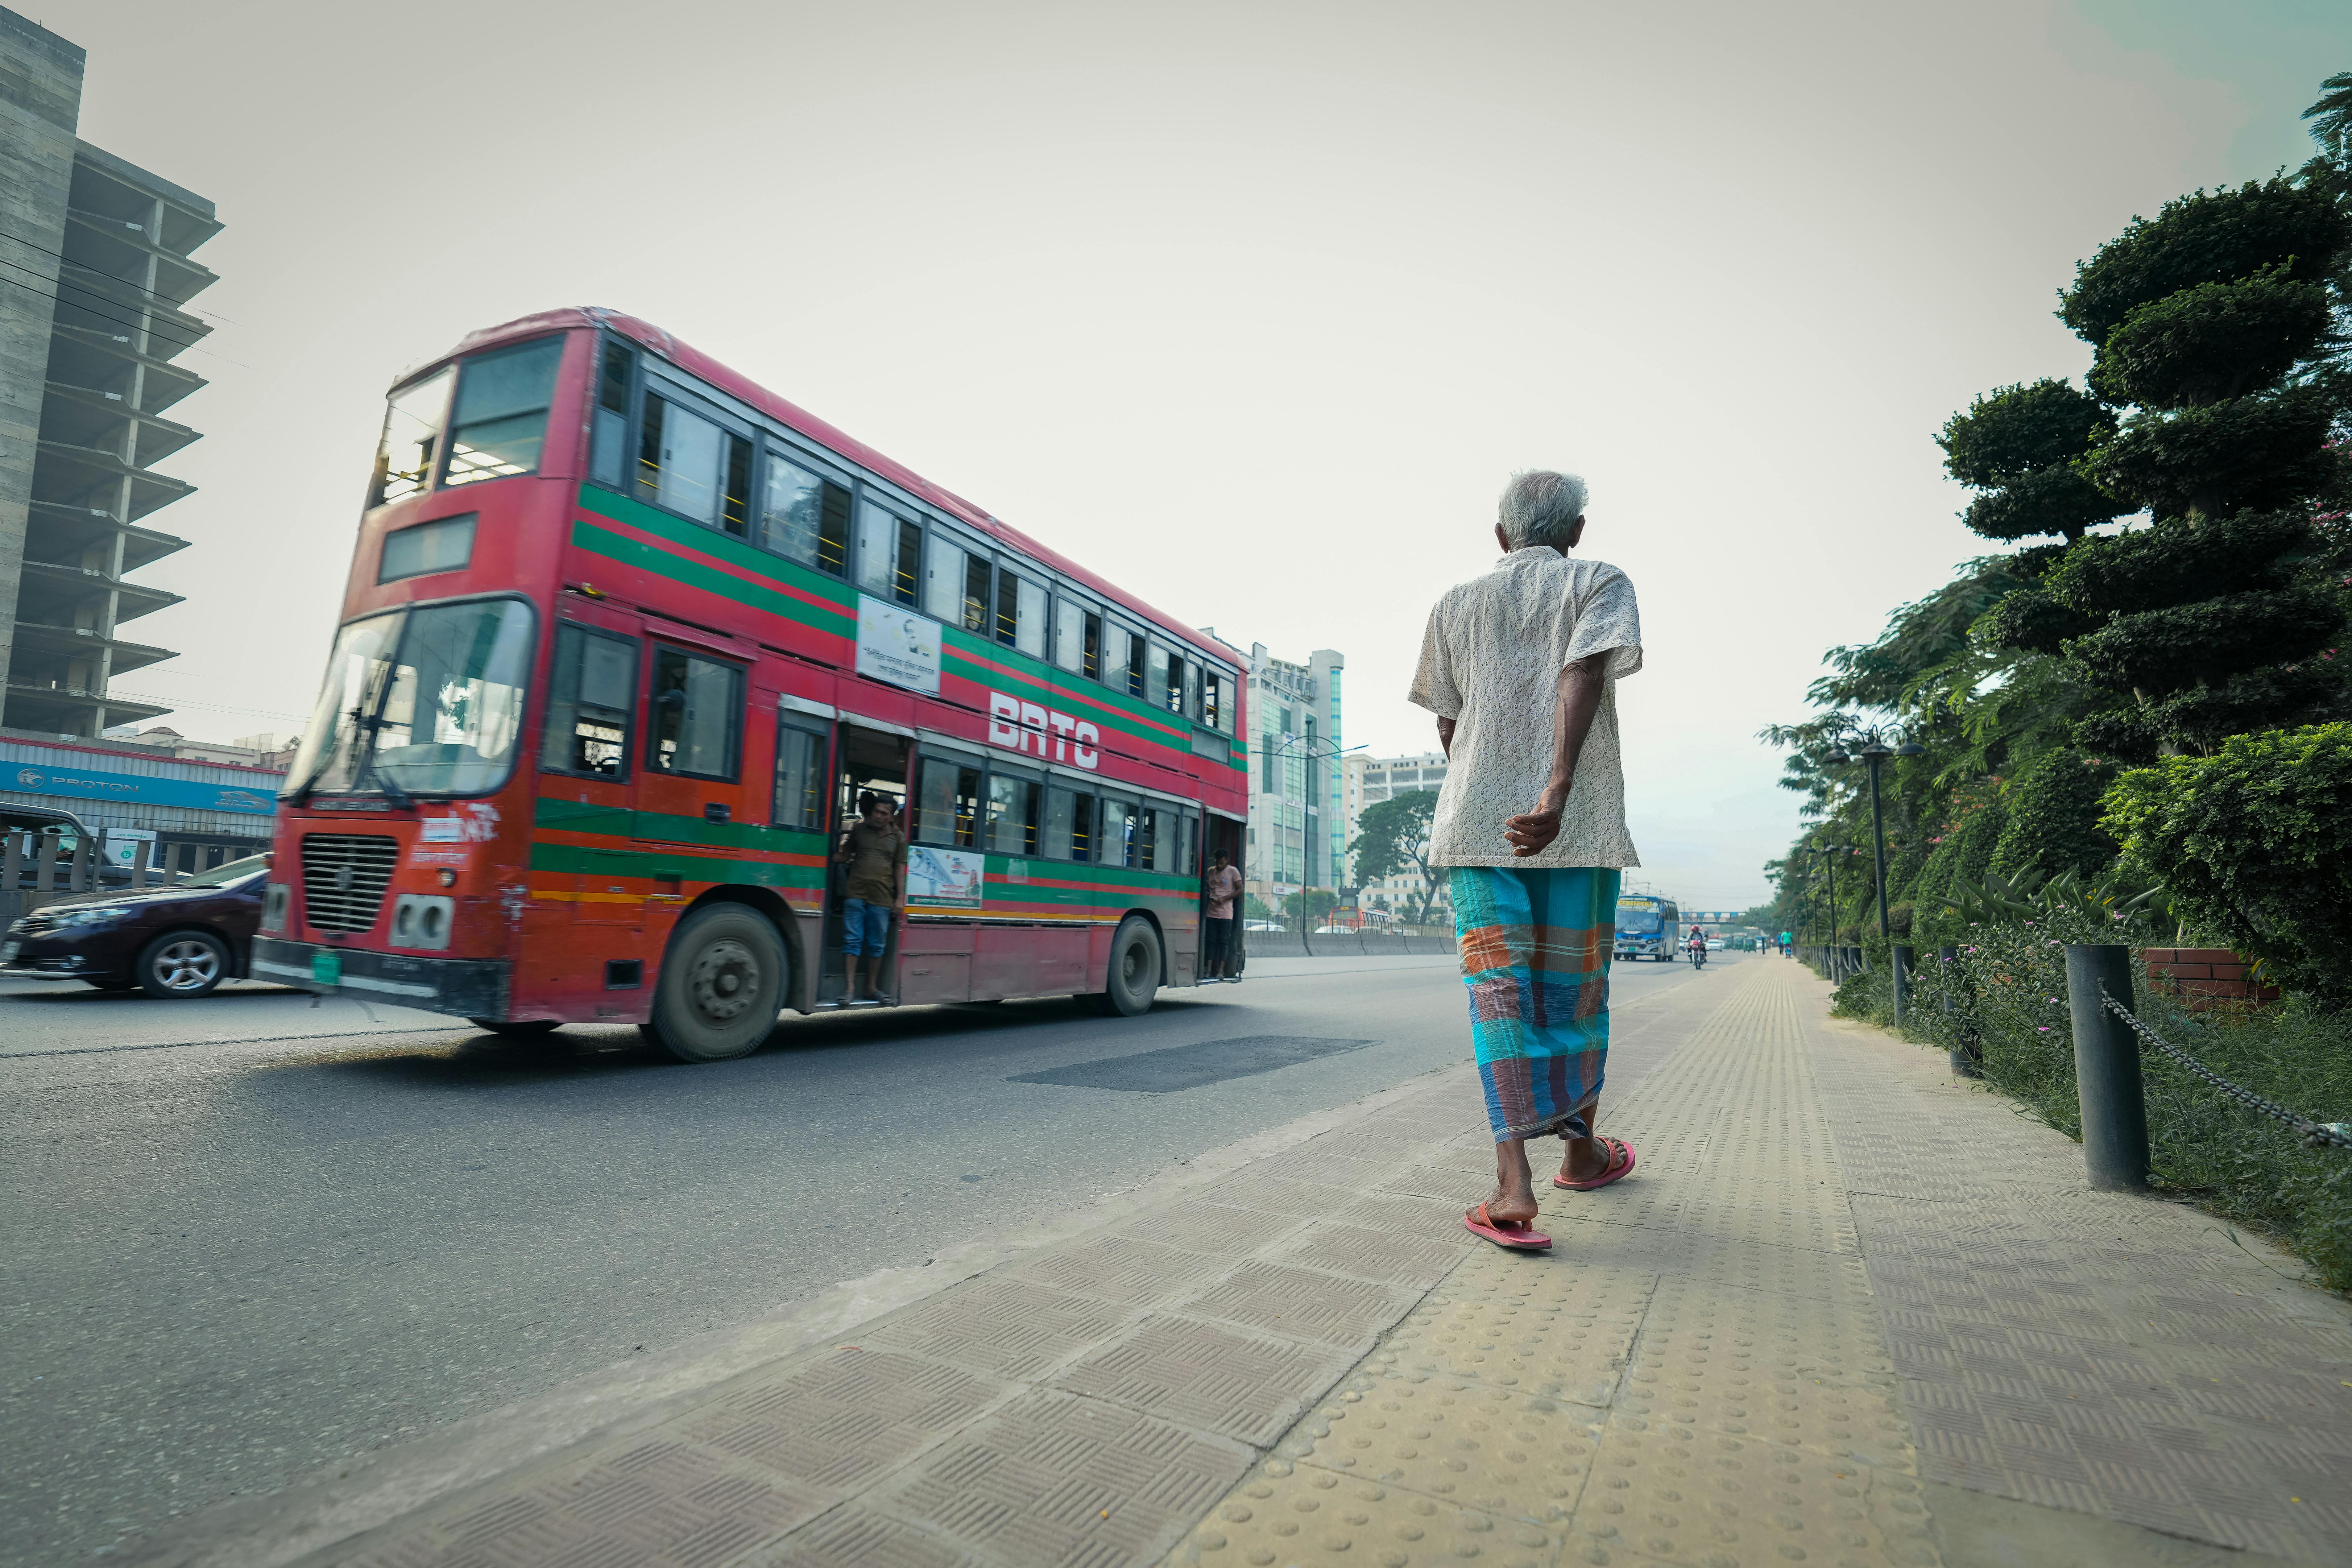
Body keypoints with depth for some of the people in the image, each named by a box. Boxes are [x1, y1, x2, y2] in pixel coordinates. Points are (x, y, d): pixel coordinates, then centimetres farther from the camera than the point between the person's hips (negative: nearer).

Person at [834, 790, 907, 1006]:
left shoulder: (898, 837, 7)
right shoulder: (859, 830, 7)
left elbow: (900, 868, 8)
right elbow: (844, 856, 14)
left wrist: (900, 898, 3)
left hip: (882, 898, 1)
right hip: (856, 893, -1)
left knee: (877, 945, 8)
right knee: (852, 940, -2)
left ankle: (872, 988, 19)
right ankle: (850, 989, 1)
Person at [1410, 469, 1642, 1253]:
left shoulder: (1456, 603, 17)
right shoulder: (1602, 583, 9)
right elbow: (1582, 676, -11)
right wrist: (1557, 791, -23)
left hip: (1474, 822, 2)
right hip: (1580, 823, -1)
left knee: (1498, 991, -3)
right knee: (1576, 988, 12)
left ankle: (1513, 1185, -13)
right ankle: (1583, 1151, 29)